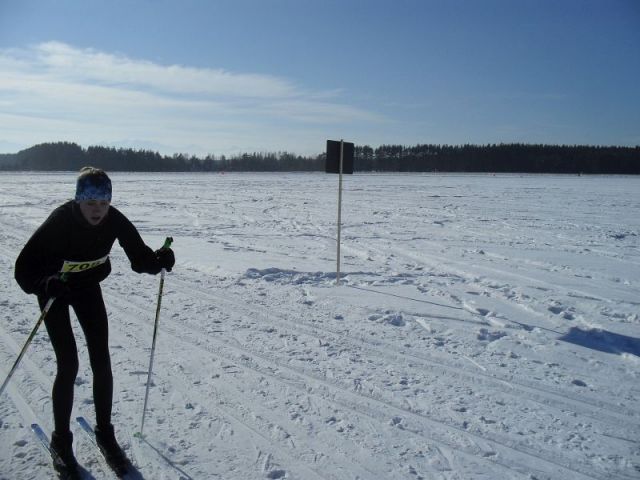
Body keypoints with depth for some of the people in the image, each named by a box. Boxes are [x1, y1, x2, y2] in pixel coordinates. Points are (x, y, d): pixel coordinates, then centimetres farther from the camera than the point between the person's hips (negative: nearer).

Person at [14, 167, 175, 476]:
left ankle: (104, 432, 18)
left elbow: (139, 257, -17)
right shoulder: (59, 222, -32)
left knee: (101, 361, -1)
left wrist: (159, 260, -39)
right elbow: (24, 267, -31)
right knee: (69, 365, -9)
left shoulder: (114, 220, -22)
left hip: (89, 287, 3)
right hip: (54, 289, -3)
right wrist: (45, 284, -50)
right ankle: (61, 440, 13)